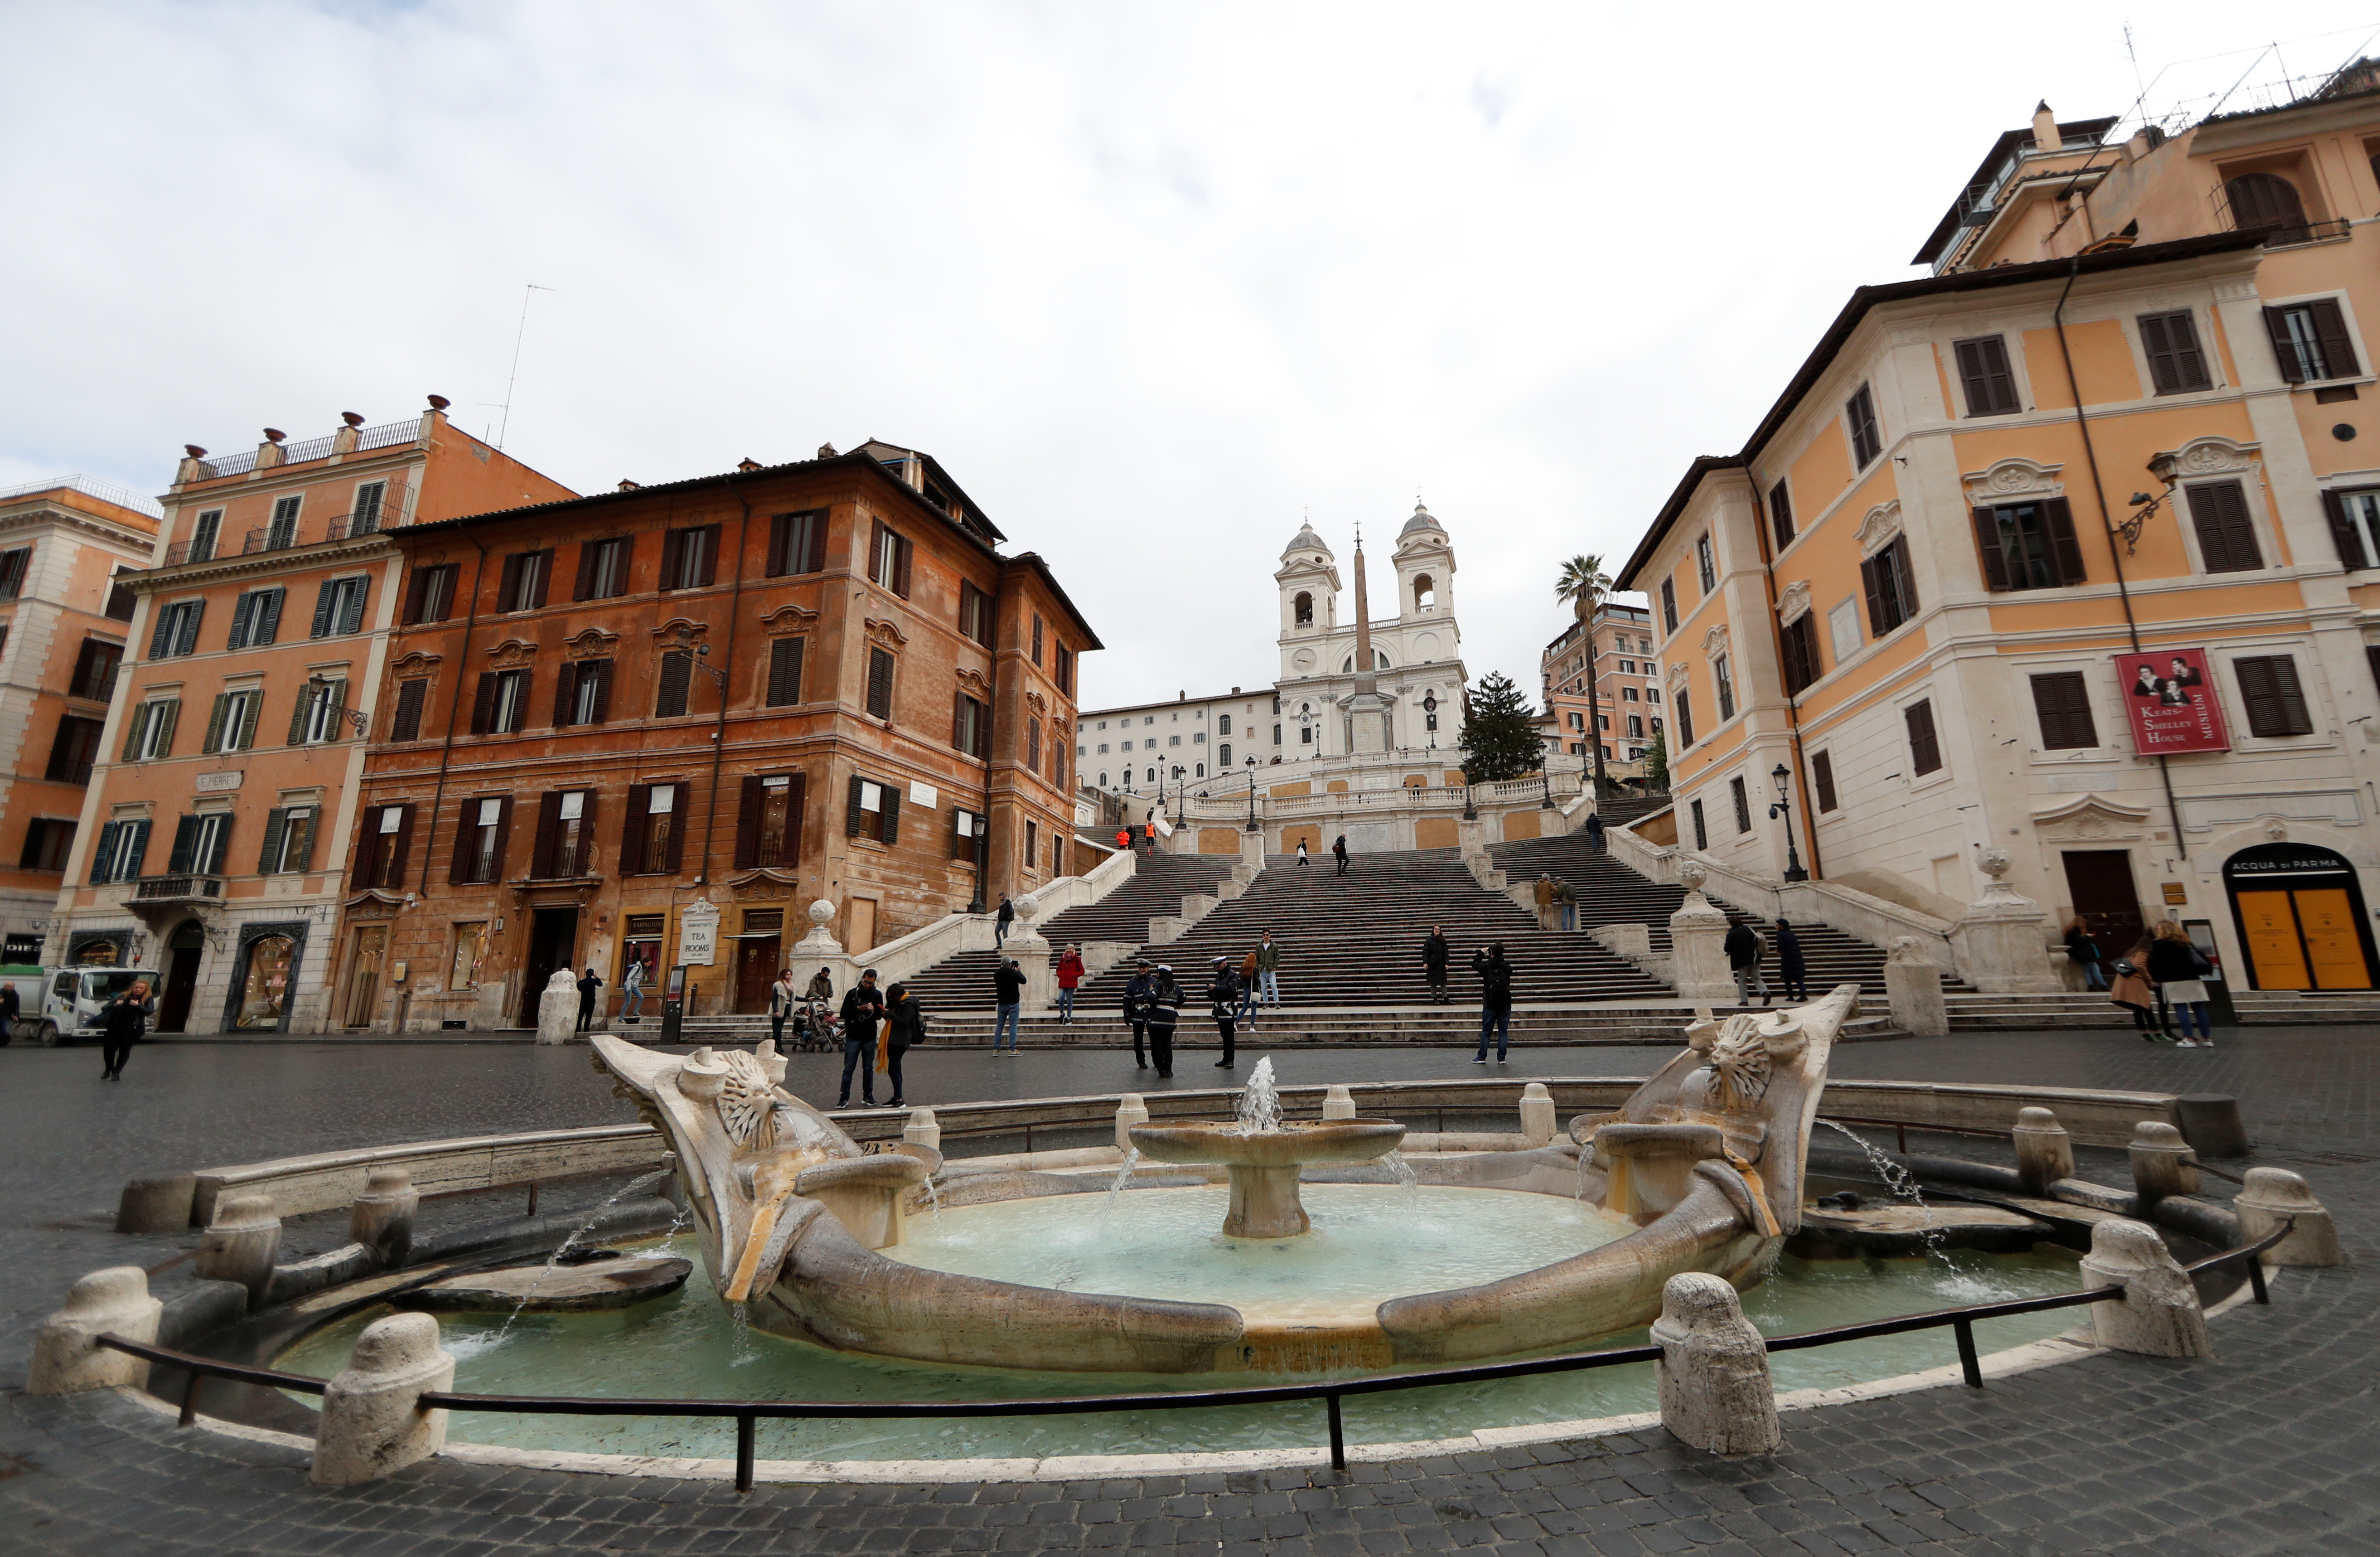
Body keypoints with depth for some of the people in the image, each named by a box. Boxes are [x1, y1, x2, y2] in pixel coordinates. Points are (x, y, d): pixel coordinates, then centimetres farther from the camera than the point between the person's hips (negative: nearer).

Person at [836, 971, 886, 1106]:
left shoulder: (877, 995, 5)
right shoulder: (853, 993, -1)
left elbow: (880, 1016, 6)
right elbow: (844, 1014, -3)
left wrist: (874, 1011, -15)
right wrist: (857, 1010, -20)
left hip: (870, 1038, 2)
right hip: (853, 1037, -2)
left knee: (869, 1069, 9)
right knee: (849, 1069, -1)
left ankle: (868, 1095, 19)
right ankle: (844, 1098, 5)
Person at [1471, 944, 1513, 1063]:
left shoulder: (1486, 967, -8)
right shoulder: (1507, 968, -4)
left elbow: (1475, 964, 9)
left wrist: (1482, 953, 22)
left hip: (1490, 1005, -1)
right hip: (1505, 1005, 1)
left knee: (1486, 1031, 7)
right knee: (1503, 1032, 7)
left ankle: (1482, 1057, 10)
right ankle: (1501, 1058, 7)